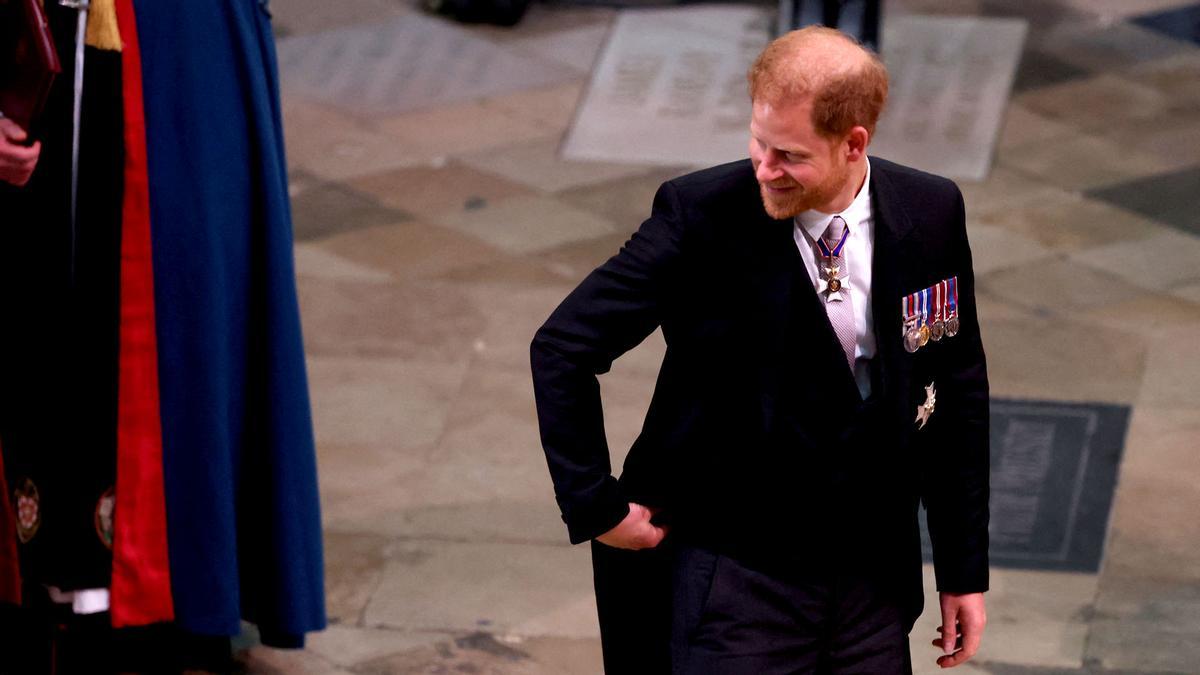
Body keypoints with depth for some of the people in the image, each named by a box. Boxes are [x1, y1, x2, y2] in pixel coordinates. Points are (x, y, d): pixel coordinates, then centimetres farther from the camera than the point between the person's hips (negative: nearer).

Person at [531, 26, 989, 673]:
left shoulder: (931, 215, -5)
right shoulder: (703, 218, -16)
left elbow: (957, 396, 6)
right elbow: (562, 347, -10)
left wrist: (965, 570, 8)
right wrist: (595, 506, -11)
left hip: (875, 580, 4)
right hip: (737, 587, -3)